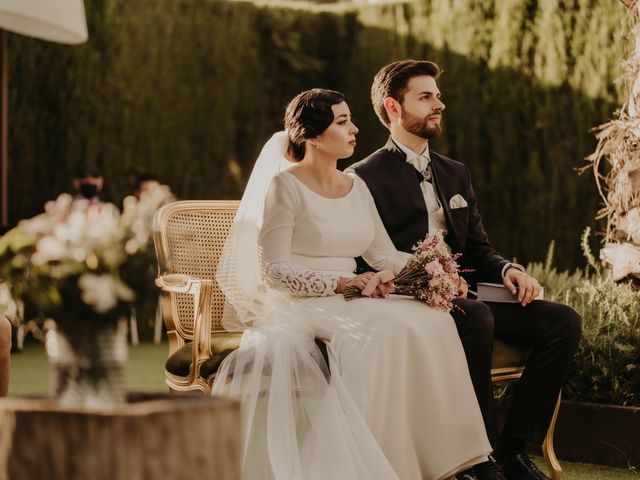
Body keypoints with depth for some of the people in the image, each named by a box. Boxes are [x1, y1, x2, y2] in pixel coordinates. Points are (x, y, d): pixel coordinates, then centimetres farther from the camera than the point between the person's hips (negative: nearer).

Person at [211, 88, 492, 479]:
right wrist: (346, 282, -20)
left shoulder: (356, 188, 17)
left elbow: (384, 255, 13)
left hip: (347, 304, 6)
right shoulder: (285, 186, -4)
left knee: (430, 322, -22)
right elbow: (274, 270, -12)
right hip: (298, 306, -6)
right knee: (382, 329, -34)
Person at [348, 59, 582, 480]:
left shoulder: (455, 173, 22)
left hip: (463, 296, 7)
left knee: (563, 321, -14)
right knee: (476, 318, -38)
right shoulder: (366, 178, -1)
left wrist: (507, 270, -2)